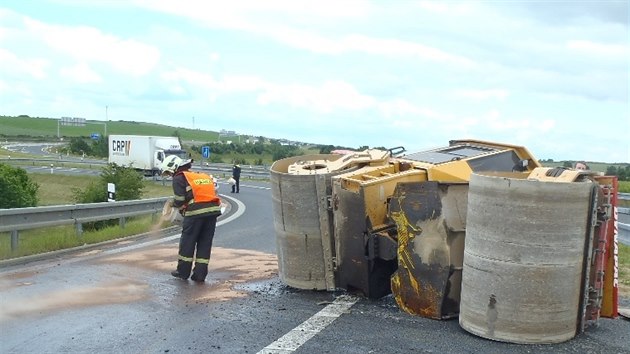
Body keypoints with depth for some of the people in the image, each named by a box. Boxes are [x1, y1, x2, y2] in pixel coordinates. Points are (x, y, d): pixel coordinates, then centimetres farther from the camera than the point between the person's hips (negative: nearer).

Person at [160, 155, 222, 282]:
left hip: (196, 212, -6)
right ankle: (200, 273, 15)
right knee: (205, 243, 12)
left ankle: (183, 271, 20)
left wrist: (174, 204, 16)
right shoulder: (202, 175, 24)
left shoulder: (179, 178, 3)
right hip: (213, 210, 6)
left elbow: (179, 199, -7)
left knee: (187, 242, 10)